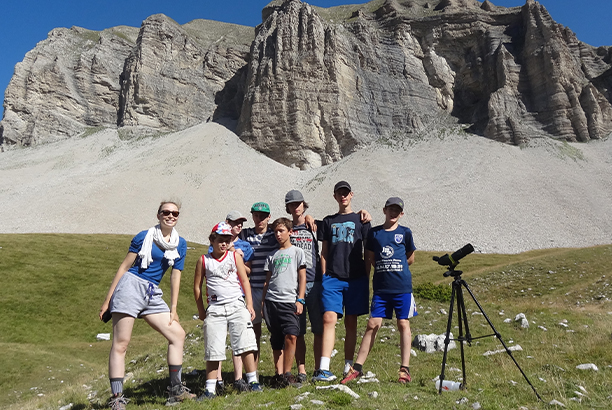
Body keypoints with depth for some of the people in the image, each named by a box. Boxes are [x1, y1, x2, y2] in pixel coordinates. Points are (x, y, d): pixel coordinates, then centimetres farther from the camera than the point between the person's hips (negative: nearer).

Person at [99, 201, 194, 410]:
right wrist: (107, 300, -2)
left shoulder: (180, 244, 11)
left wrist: (173, 309, 8)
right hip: (131, 286, -5)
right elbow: (124, 267, 0)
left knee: (178, 334, 2)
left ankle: (175, 390, 11)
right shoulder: (144, 237, -1)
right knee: (120, 344, -6)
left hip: (152, 295, 6)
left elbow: (175, 276, 11)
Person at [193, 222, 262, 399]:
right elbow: (197, 286, 12)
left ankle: (253, 381, 3)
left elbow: (244, 280, 8)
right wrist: (201, 311, 10)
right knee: (212, 350, 2)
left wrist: (249, 304, 1)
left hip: (237, 305, 0)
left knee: (245, 344, -6)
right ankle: (210, 389, 11)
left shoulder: (235, 256, 8)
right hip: (215, 309, 0)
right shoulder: (203, 260, 6)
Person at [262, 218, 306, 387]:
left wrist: (300, 300, -5)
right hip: (271, 301, 4)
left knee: (291, 336, -17)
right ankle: (279, 374, 11)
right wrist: (263, 302, 12)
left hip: (289, 301, -3)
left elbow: (302, 278, 4)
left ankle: (287, 374, -7)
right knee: (276, 341, 5)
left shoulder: (297, 252, 9)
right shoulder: (272, 256, 19)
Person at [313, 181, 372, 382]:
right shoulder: (328, 221, 16)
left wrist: (367, 278, 3)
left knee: (351, 322, 5)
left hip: (356, 278, -1)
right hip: (332, 277, 1)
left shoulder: (361, 220, 10)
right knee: (329, 318, -12)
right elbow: (324, 253, 14)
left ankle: (348, 366, 15)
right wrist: (324, 276, 6)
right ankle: (324, 369, -15)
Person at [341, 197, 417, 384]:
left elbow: (410, 258, 14)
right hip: (380, 287, 1)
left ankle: (405, 369, 10)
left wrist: (395, 268, 11)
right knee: (373, 324, -1)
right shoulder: (374, 233, 7)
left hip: (402, 286, -1)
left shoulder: (405, 233, 5)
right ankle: (357, 368, 5)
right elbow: (370, 260, 12)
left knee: (403, 324, 2)